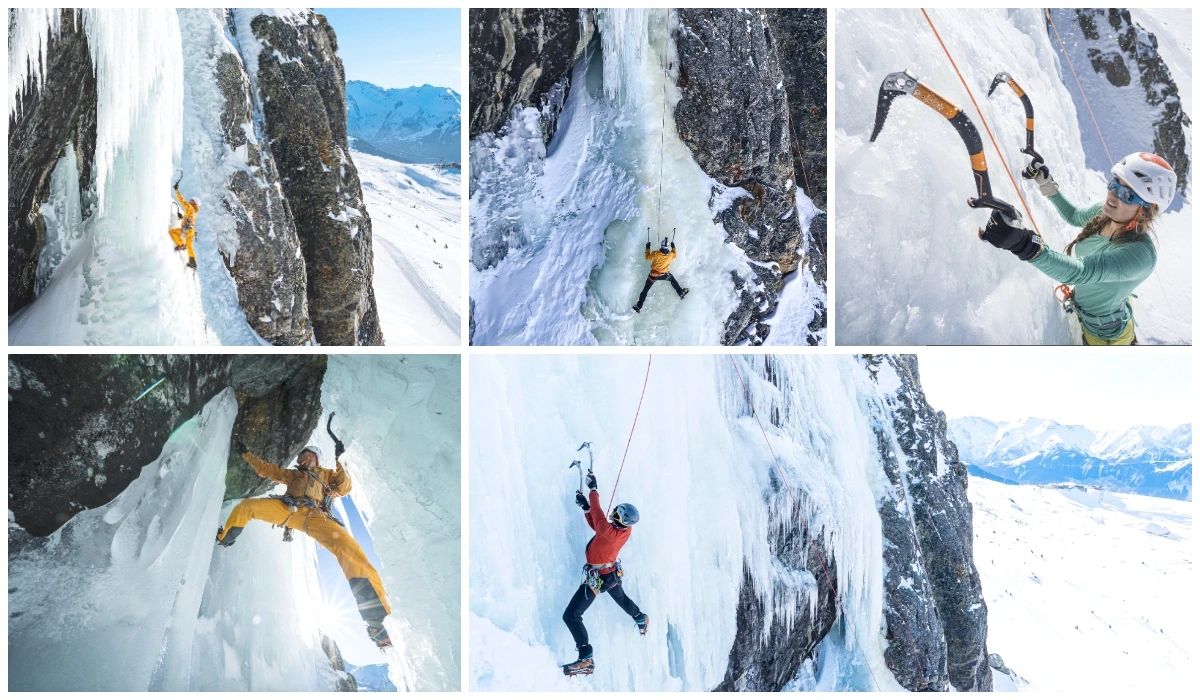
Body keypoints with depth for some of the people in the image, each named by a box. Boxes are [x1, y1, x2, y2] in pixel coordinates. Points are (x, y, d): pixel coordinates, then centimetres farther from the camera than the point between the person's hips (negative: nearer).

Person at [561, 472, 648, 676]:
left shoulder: (608, 531, -36)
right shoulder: (627, 531, -15)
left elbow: (597, 510, -22)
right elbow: (596, 525, 0)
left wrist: (592, 488, -7)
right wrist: (585, 507, -8)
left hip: (596, 578, -8)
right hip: (613, 574, 8)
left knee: (571, 615, -9)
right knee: (621, 598, 38)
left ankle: (586, 659, -16)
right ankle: (641, 619, 63)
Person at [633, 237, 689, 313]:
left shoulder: (656, 254, -22)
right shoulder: (671, 254, -14)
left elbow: (647, 257, -3)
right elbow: (675, 255, 12)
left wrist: (647, 247, 8)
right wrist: (673, 246, 25)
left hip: (653, 275, -2)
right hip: (664, 275, 2)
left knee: (645, 290, 9)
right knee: (673, 279, 32)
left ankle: (638, 306, 13)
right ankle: (681, 293, 39)